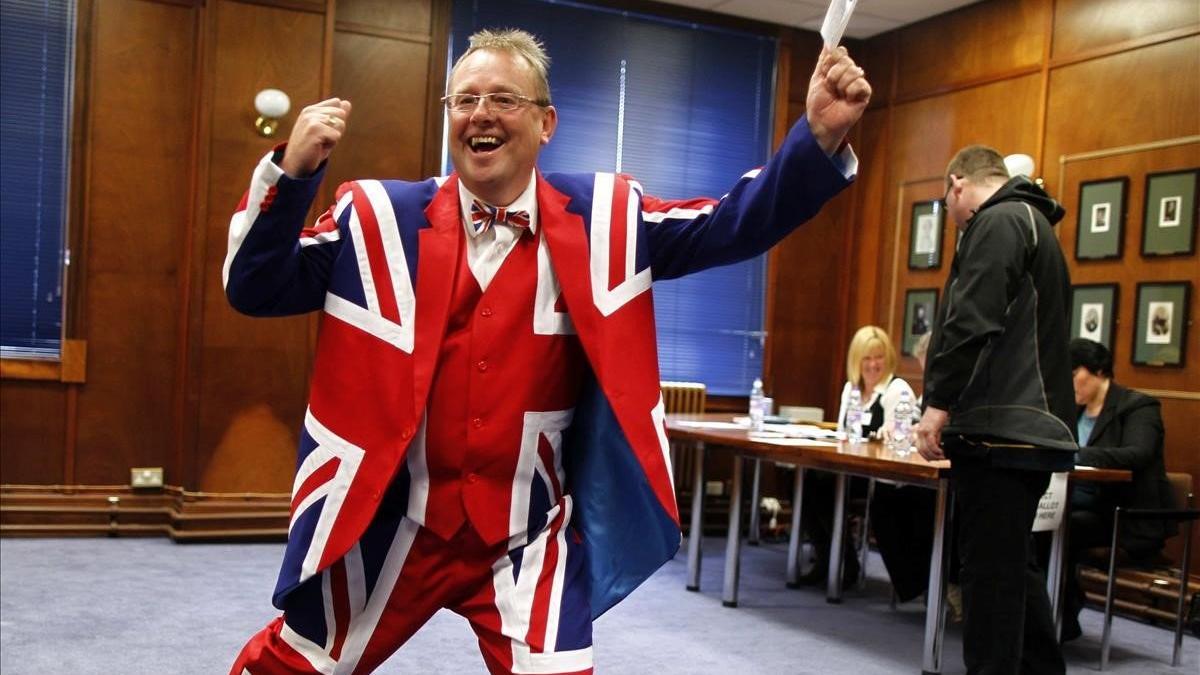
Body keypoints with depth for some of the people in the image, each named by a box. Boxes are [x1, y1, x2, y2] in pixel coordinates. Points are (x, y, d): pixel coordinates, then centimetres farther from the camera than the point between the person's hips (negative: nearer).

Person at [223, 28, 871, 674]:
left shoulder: (603, 220, -3)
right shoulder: (380, 217, -4)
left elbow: (732, 225, -5)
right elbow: (254, 289, -3)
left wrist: (820, 136, -19)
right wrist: (291, 170, -17)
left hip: (530, 540, 0)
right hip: (389, 524, 1)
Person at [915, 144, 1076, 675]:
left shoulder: (998, 221, -7)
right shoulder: (1034, 224, 24)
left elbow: (973, 319, -20)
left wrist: (939, 402, -18)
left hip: (999, 430, -10)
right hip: (1029, 427, 10)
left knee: (990, 571, -5)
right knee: (1013, 566, 17)